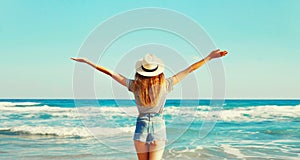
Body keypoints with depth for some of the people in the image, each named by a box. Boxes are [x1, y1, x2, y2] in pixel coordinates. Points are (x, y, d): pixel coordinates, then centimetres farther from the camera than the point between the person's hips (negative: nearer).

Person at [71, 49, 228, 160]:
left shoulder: (135, 85, -8)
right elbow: (190, 69, -3)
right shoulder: (165, 85, -8)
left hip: (141, 128, 1)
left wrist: (87, 61, 4)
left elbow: (110, 72, -3)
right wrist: (209, 57, 4)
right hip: (158, 128, -1)